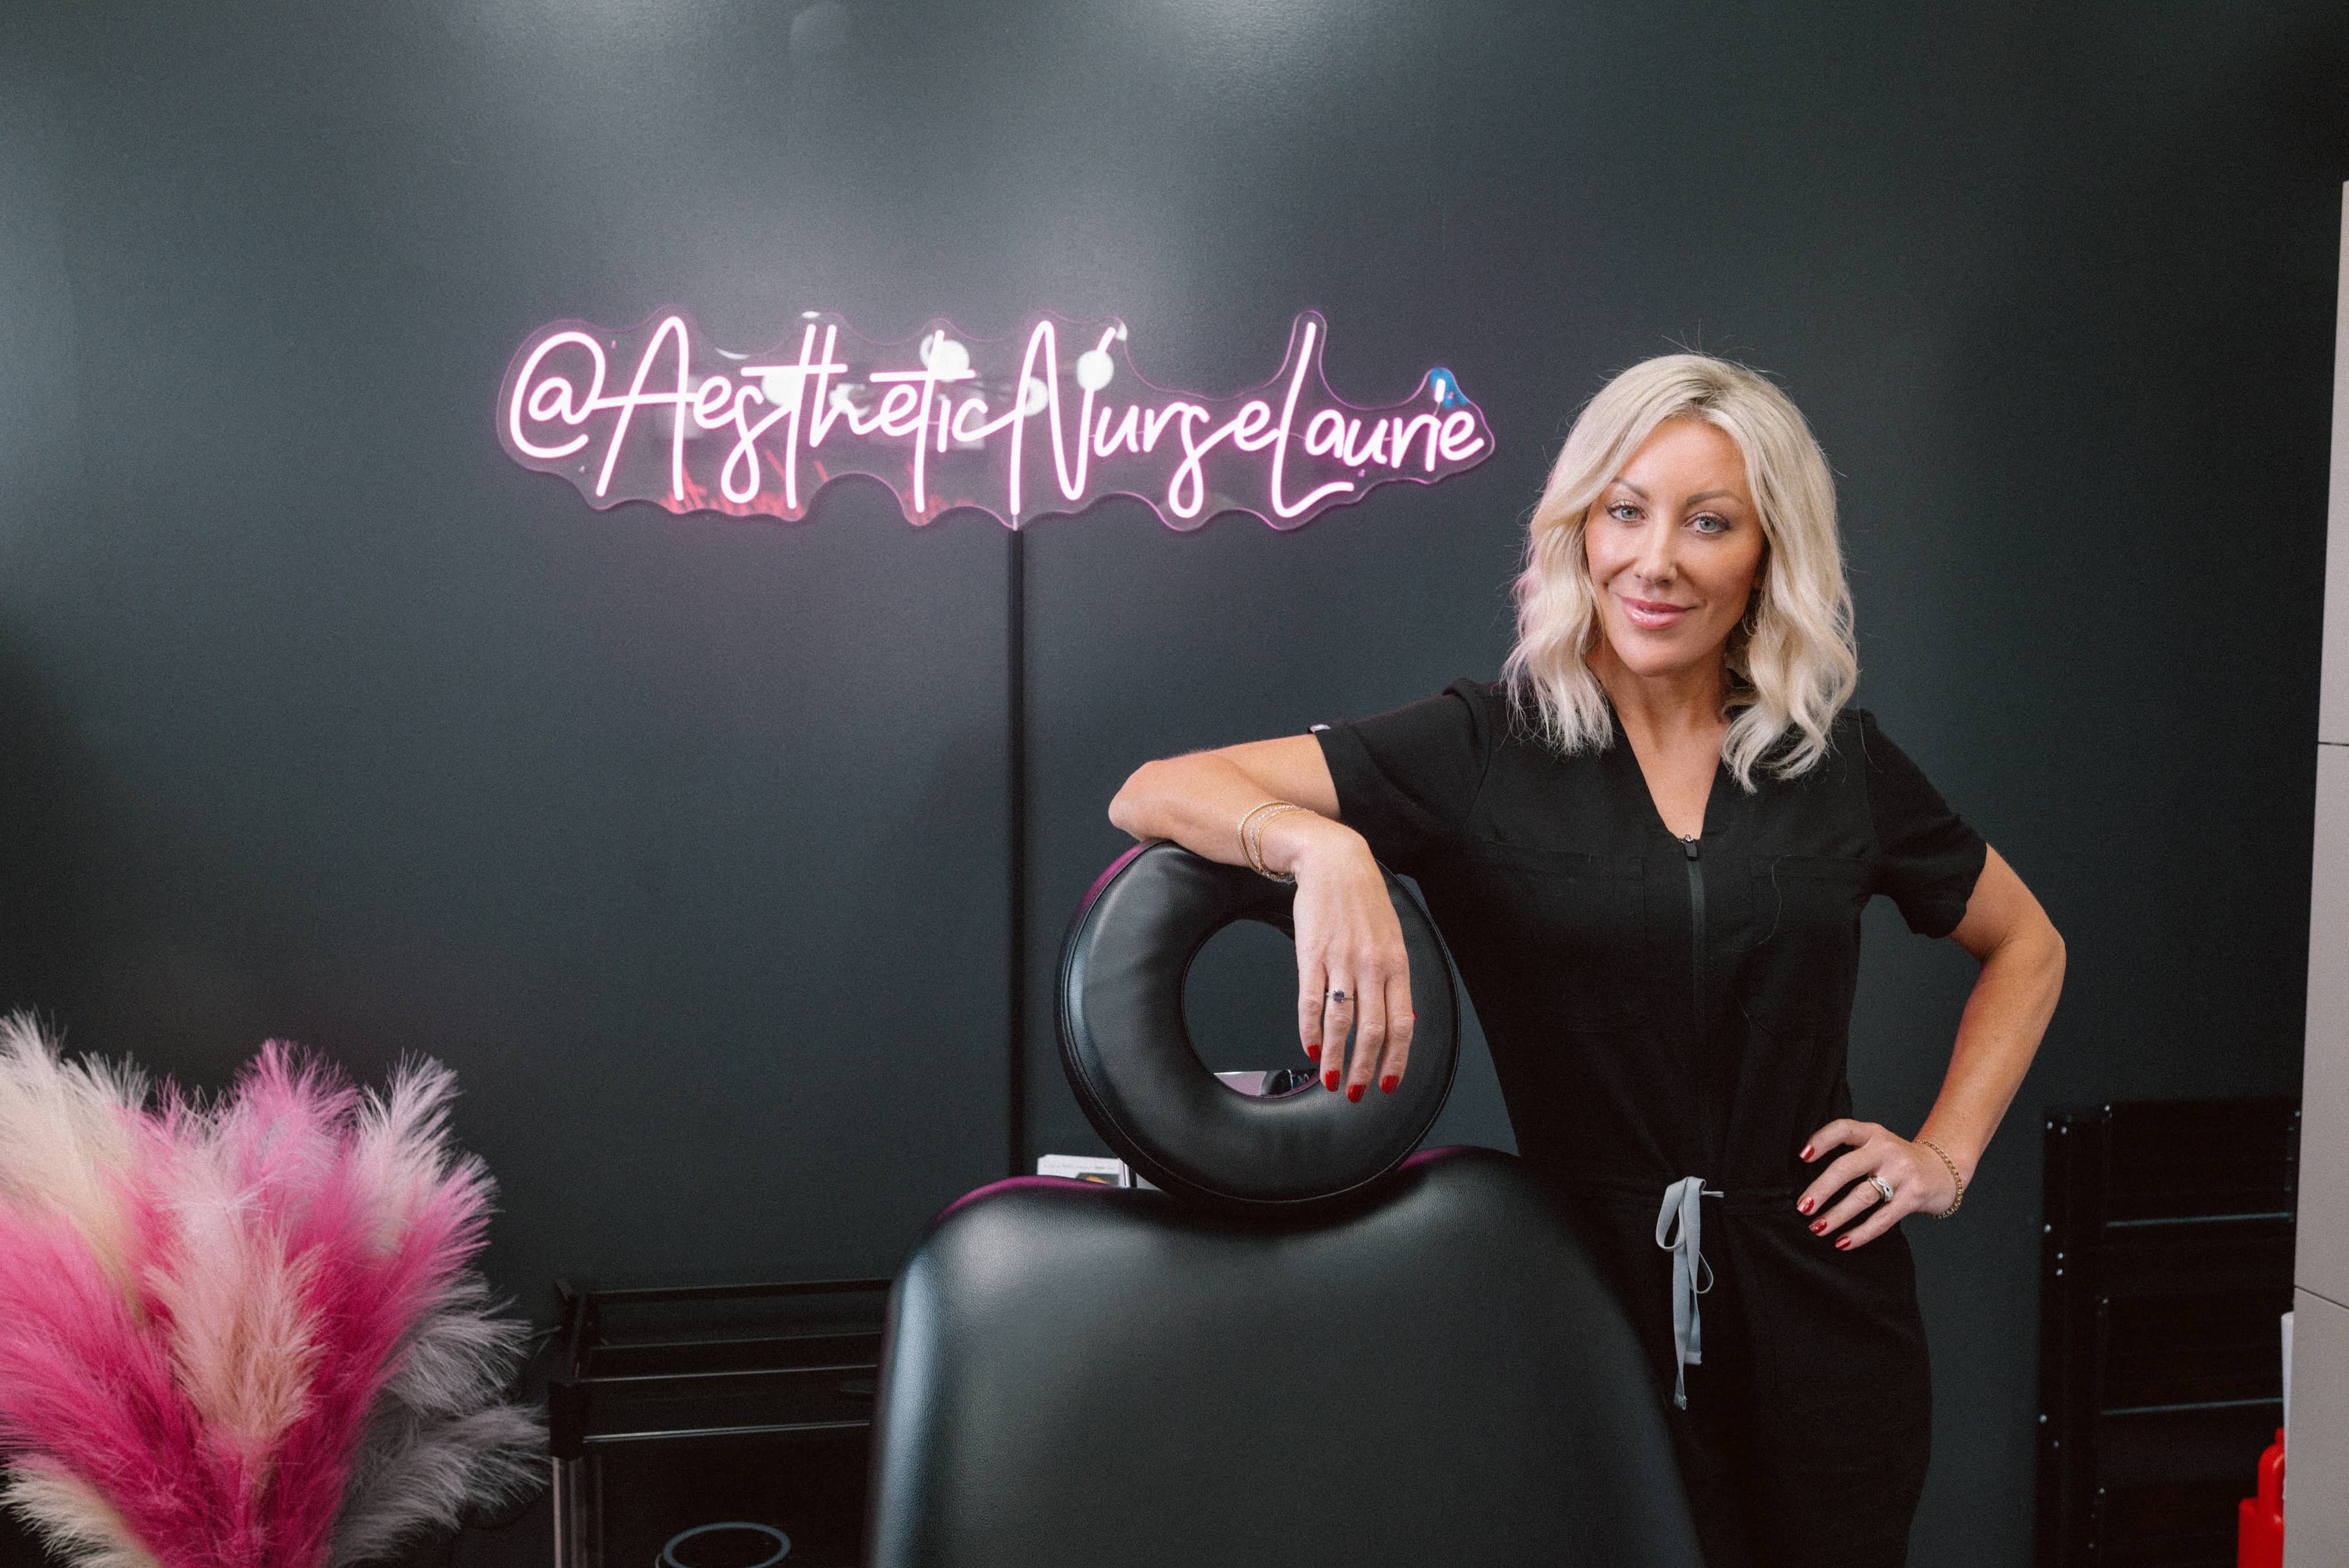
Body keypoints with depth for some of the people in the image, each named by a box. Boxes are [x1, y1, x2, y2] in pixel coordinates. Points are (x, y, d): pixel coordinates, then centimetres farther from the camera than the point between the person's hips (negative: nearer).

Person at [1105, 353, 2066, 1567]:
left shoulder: (1841, 762, 3)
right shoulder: (1484, 750, -6)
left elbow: (2027, 946, 19)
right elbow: (1153, 795, -15)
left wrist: (1947, 1153, 7)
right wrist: (1325, 846, -35)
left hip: (1819, 1317, 3)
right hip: (1588, 1297, -2)